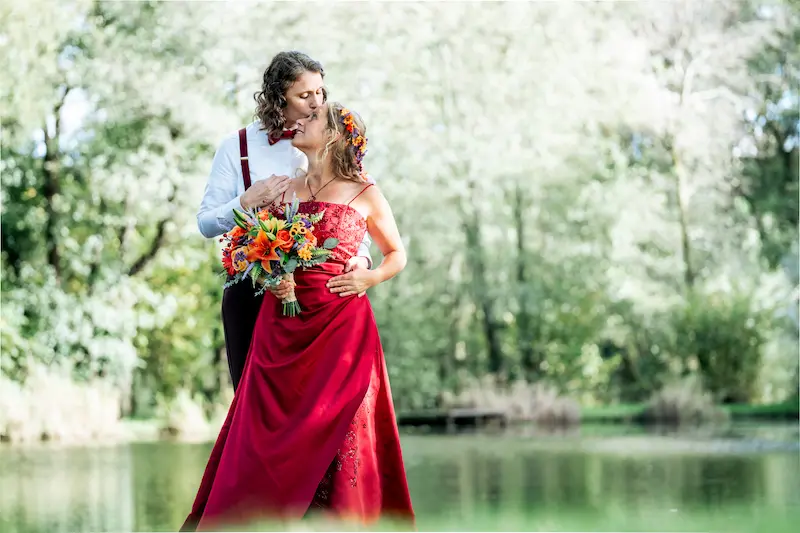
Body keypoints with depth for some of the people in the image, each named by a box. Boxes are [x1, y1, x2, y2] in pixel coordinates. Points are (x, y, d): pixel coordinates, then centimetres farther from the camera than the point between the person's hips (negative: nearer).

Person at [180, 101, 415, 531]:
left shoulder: (365, 196, 6)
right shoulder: (284, 190, 14)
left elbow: (396, 254, 16)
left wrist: (371, 276, -3)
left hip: (340, 324, -3)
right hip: (282, 324, 3)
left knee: (336, 430, -7)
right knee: (272, 432, -1)